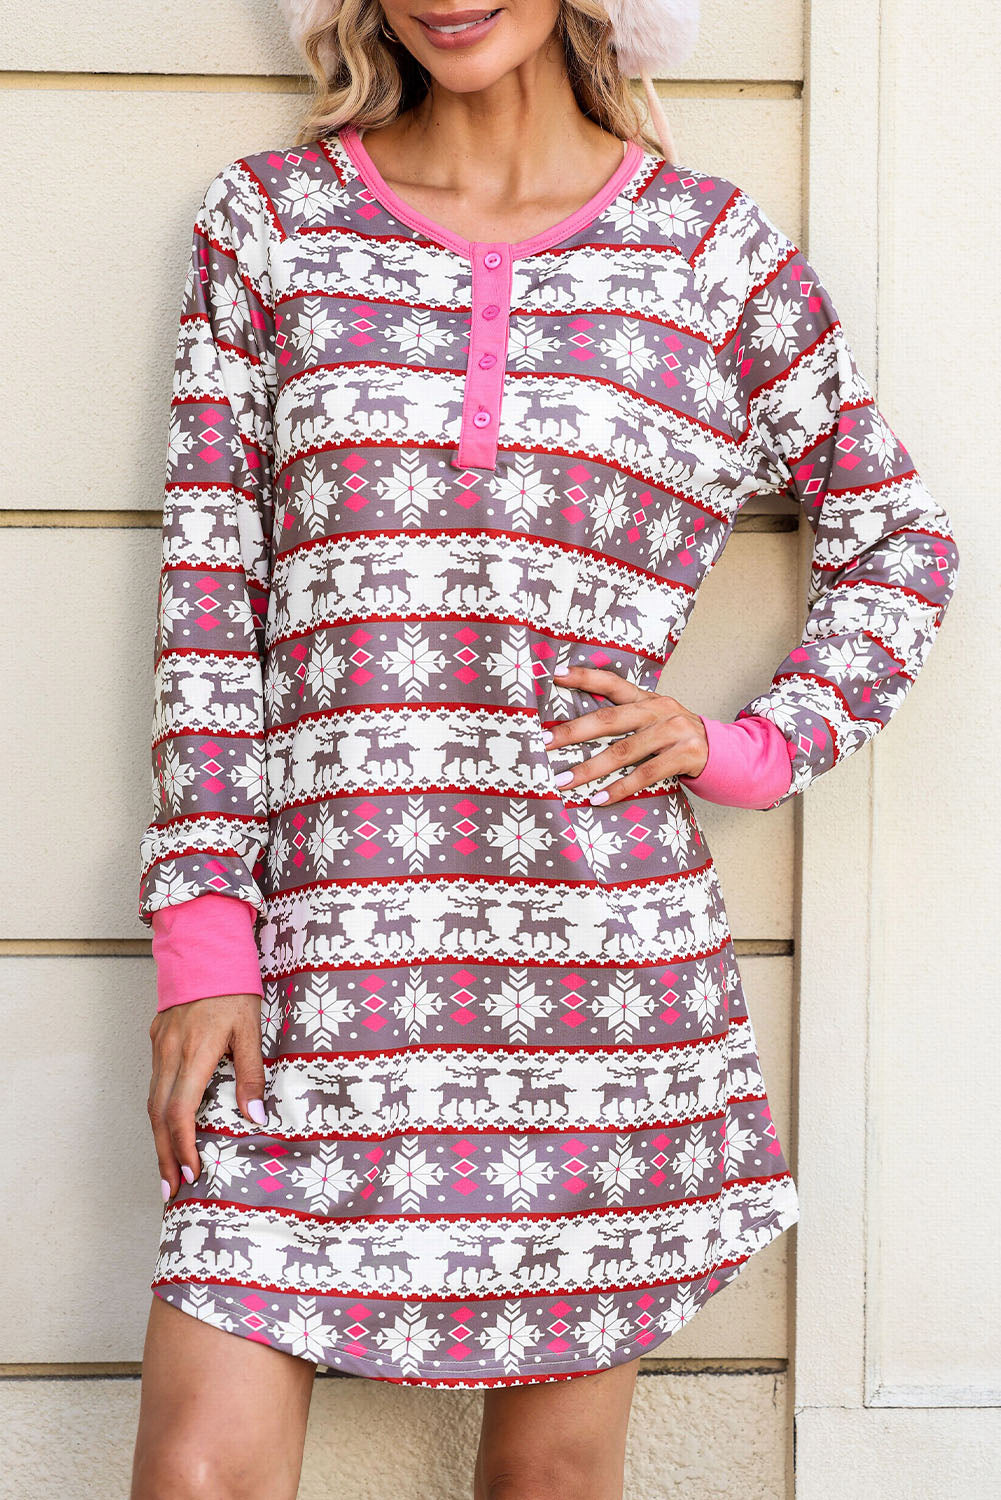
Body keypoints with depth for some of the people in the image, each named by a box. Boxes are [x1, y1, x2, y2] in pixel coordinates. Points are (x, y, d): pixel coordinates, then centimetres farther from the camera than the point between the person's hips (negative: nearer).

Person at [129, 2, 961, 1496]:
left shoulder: (716, 248, 6)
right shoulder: (268, 221, 7)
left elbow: (899, 537, 17)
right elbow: (209, 602, 4)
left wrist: (751, 749, 2)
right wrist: (202, 936, -3)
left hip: (598, 944, 0)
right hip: (324, 951, 0)